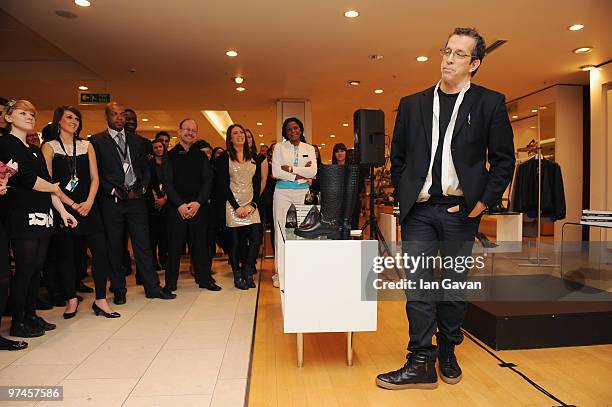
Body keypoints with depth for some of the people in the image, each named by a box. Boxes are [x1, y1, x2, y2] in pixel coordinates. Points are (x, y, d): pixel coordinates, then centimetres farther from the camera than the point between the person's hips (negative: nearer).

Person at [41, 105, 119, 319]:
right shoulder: (49, 147, 4)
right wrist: (71, 204, -11)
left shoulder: (87, 146, 13)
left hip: (87, 206, 2)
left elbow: (94, 177, 8)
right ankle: (71, 299, 18)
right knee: (65, 254, 4)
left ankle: (100, 301, 2)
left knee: (101, 251, -7)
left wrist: (89, 202, -7)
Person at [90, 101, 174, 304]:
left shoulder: (136, 140, 13)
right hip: (111, 201, -2)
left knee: (143, 244, 3)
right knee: (114, 247, 6)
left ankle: (152, 287, 9)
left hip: (136, 199, 2)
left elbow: (145, 168, 14)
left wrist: (141, 188, 0)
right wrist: (113, 191, -9)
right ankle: (119, 290, 18)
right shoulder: (97, 141, 2)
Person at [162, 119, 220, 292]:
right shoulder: (170, 156, 6)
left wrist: (198, 202, -11)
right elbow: (168, 183, -1)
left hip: (199, 206, 1)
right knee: (174, 244, 2)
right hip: (176, 206, -1)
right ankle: (170, 282, 13)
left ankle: (204, 279, 16)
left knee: (200, 243, 6)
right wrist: (180, 204, -12)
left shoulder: (201, 156, 11)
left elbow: (208, 181, 3)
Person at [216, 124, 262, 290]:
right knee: (236, 242, -1)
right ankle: (238, 276, 13)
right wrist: (237, 207, -11)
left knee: (256, 238, -7)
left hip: (251, 205, 3)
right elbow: (224, 185, -4)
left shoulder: (254, 158, 13)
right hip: (233, 206, -3)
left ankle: (248, 272, 11)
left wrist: (253, 204, -5)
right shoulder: (224, 159, 2)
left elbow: (257, 184, 9)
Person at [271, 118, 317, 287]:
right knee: (281, 231, -3)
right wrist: (299, 175, -8)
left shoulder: (309, 149, 11)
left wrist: (290, 168, -9)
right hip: (282, 192, -1)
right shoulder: (279, 147, 6)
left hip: (302, 193, 1)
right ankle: (279, 273, 4)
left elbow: (313, 172, -5)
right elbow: (276, 172, -7)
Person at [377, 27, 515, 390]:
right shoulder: (412, 104, 8)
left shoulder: (490, 103, 3)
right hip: (419, 210, 1)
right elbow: (398, 158, 12)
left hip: (460, 210, -1)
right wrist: (404, 197, 5)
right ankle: (422, 363, 10)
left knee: (455, 286, 10)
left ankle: (448, 354, 29)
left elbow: (504, 159, 3)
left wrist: (484, 201, -4)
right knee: (418, 286, 0)